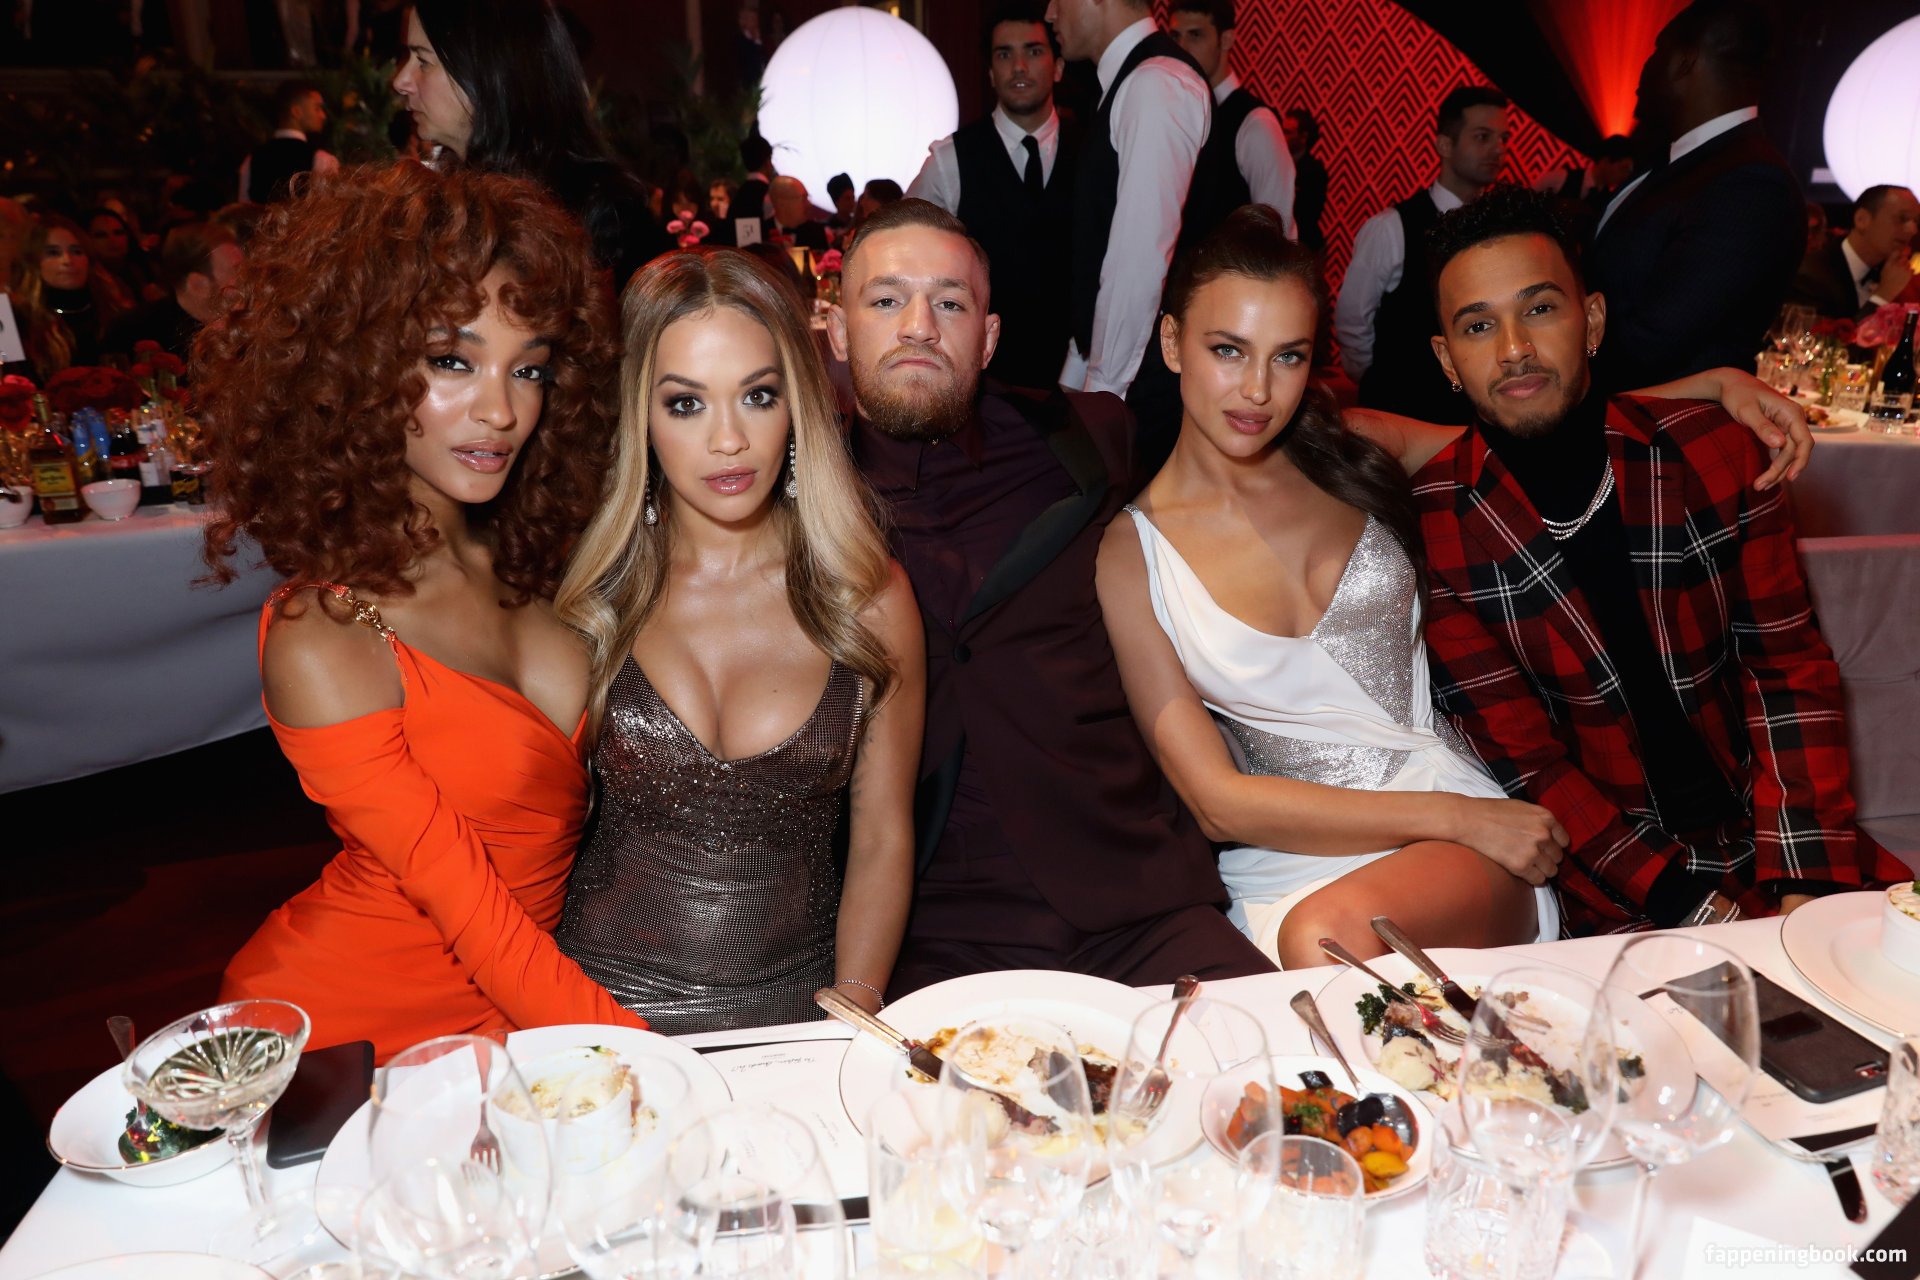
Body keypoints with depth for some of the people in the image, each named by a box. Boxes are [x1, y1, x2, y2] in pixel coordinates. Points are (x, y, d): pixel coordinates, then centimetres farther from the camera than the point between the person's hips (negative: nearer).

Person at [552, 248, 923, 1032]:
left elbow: (882, 839, 4)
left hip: (796, 1004, 0)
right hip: (604, 1002, 0)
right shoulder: (589, 596, 2)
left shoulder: (872, 596, 1)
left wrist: (851, 1018, -7)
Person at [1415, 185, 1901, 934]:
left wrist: (1806, 884, -13)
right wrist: (1701, 912, -17)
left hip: (1760, 832, 4)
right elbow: (1526, 761, -10)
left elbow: (1787, 667, 0)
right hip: (1613, 890, -3)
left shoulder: (1711, 451, -2)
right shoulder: (1432, 524, -11)